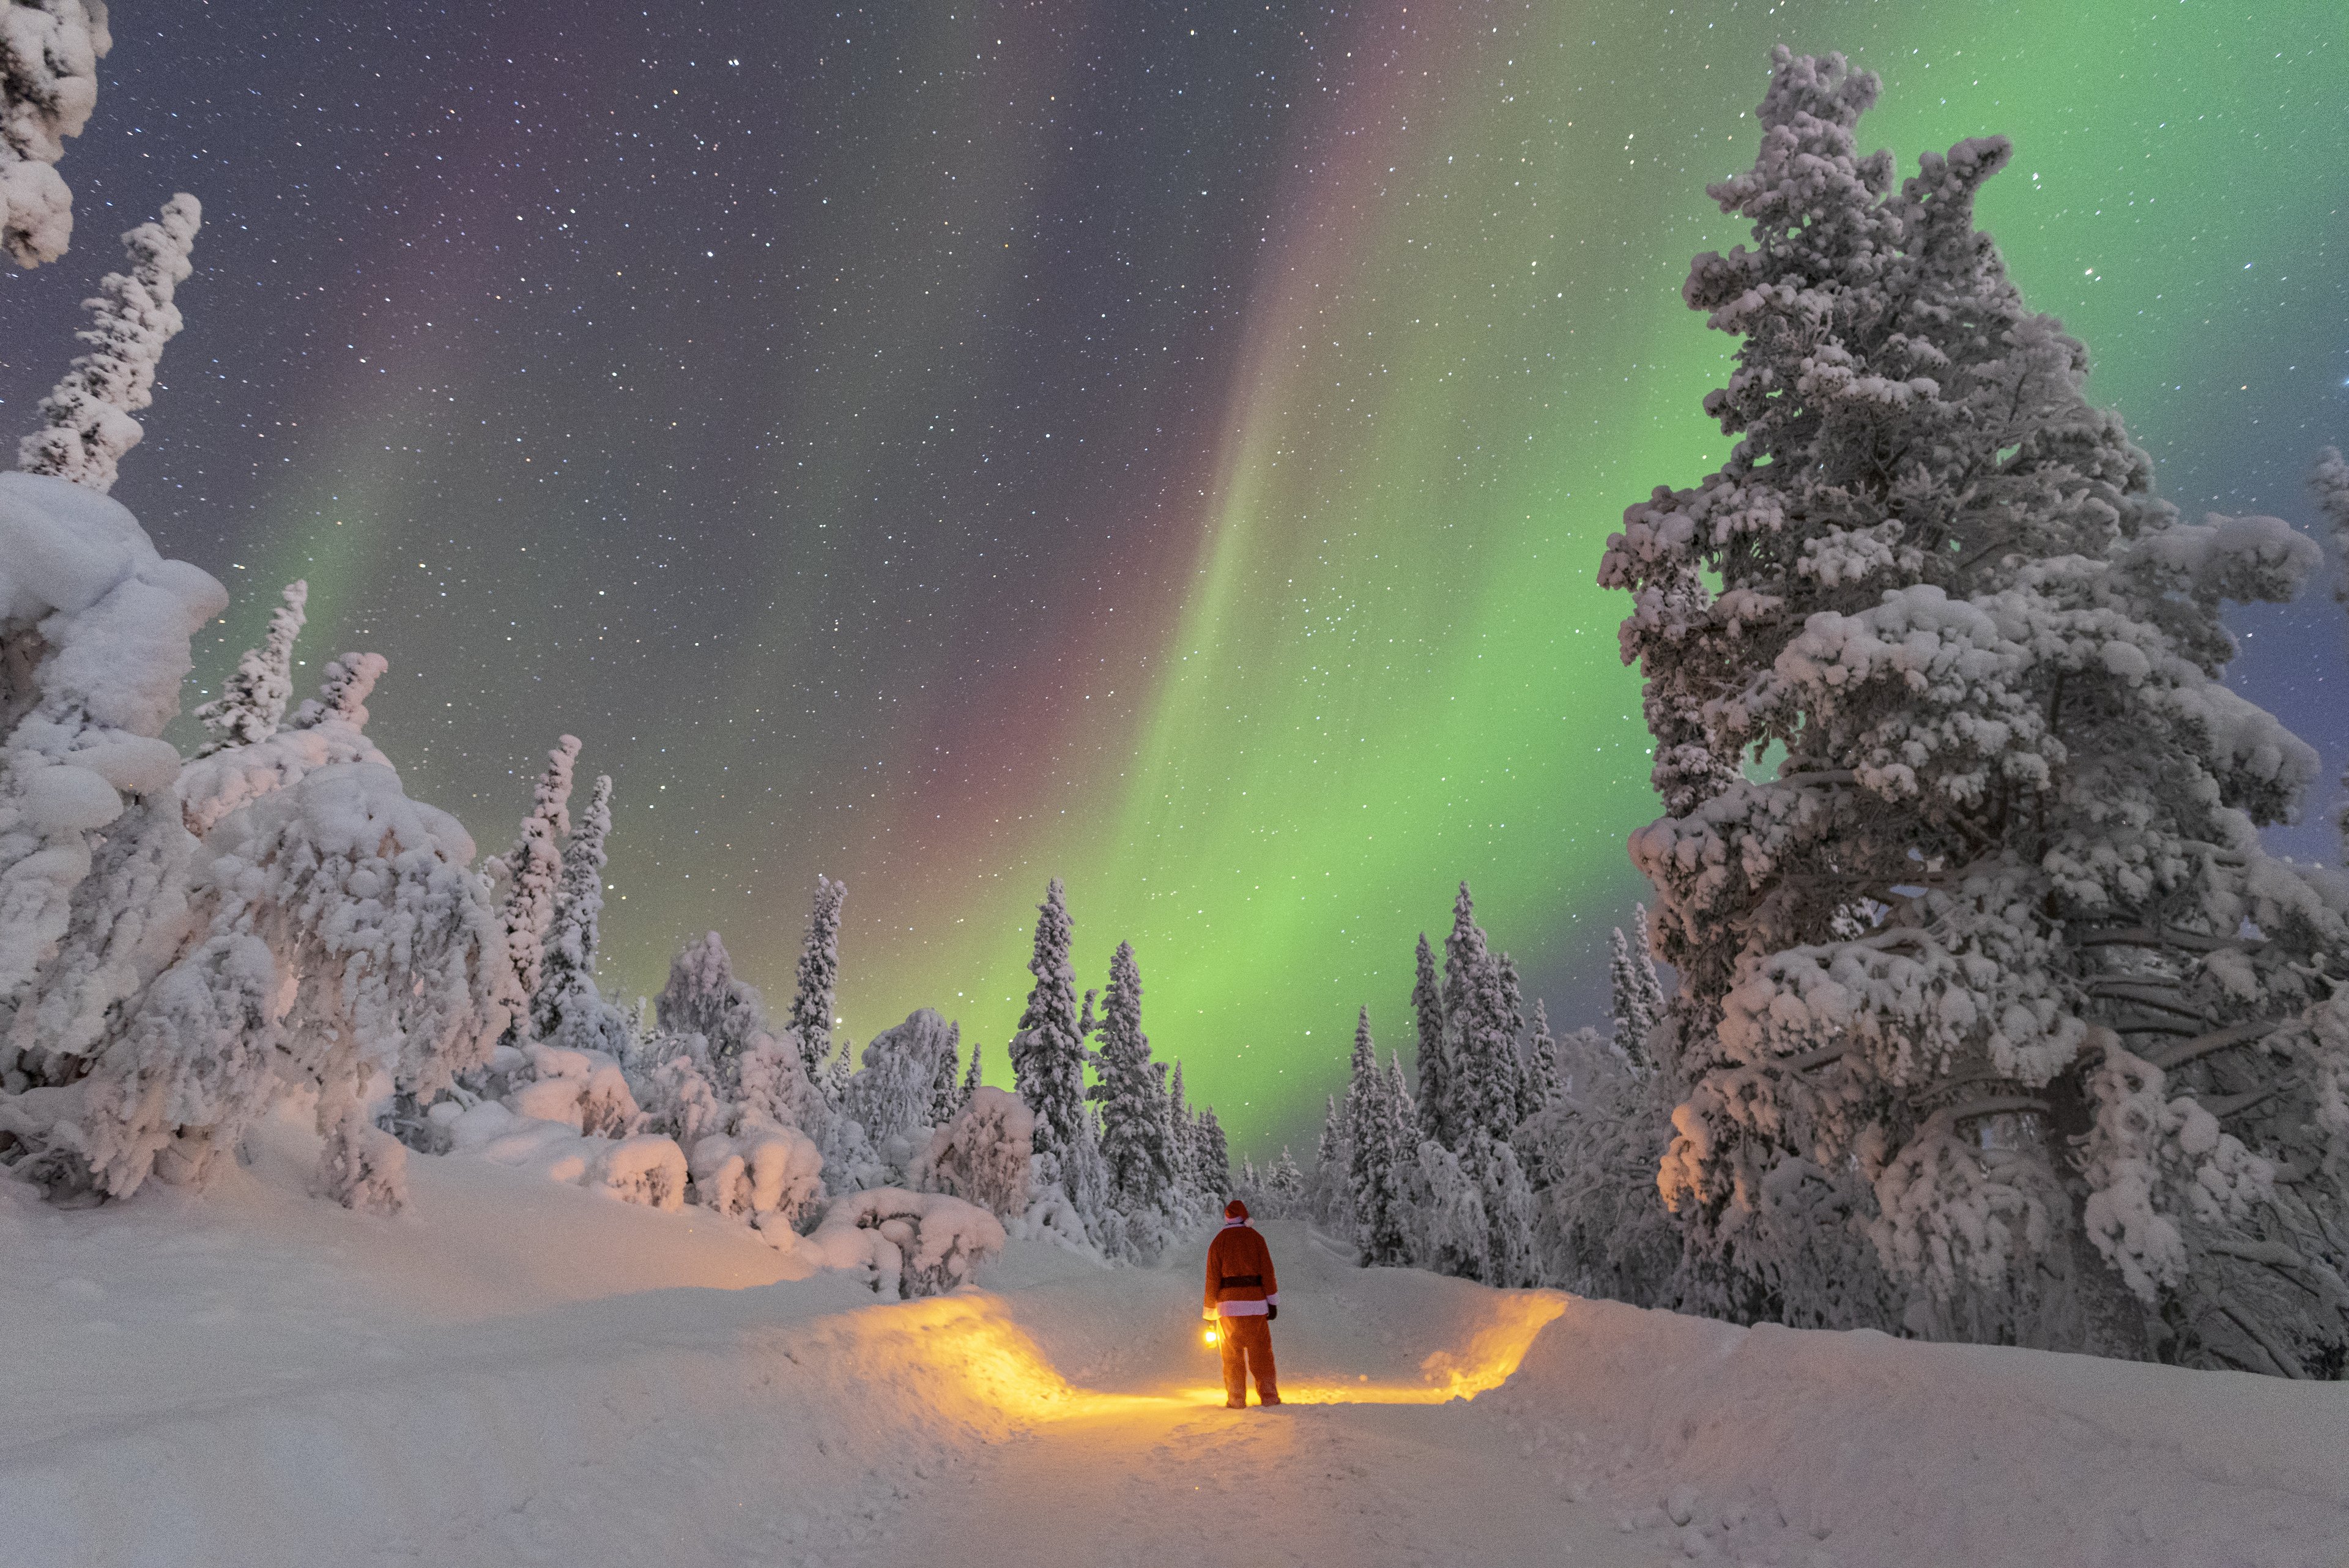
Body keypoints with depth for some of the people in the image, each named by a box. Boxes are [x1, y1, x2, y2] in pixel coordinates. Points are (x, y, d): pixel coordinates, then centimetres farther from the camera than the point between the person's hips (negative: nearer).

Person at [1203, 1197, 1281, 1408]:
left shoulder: (1219, 1241, 3)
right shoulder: (1256, 1238, 4)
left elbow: (1213, 1277, 1)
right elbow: (1268, 1271, -1)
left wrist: (1210, 1312, 6)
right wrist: (1273, 1302, 3)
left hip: (1229, 1304, 0)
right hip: (1255, 1303, 0)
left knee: (1232, 1354, 8)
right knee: (1261, 1353, 9)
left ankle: (1236, 1400, 7)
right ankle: (1269, 1397, 9)